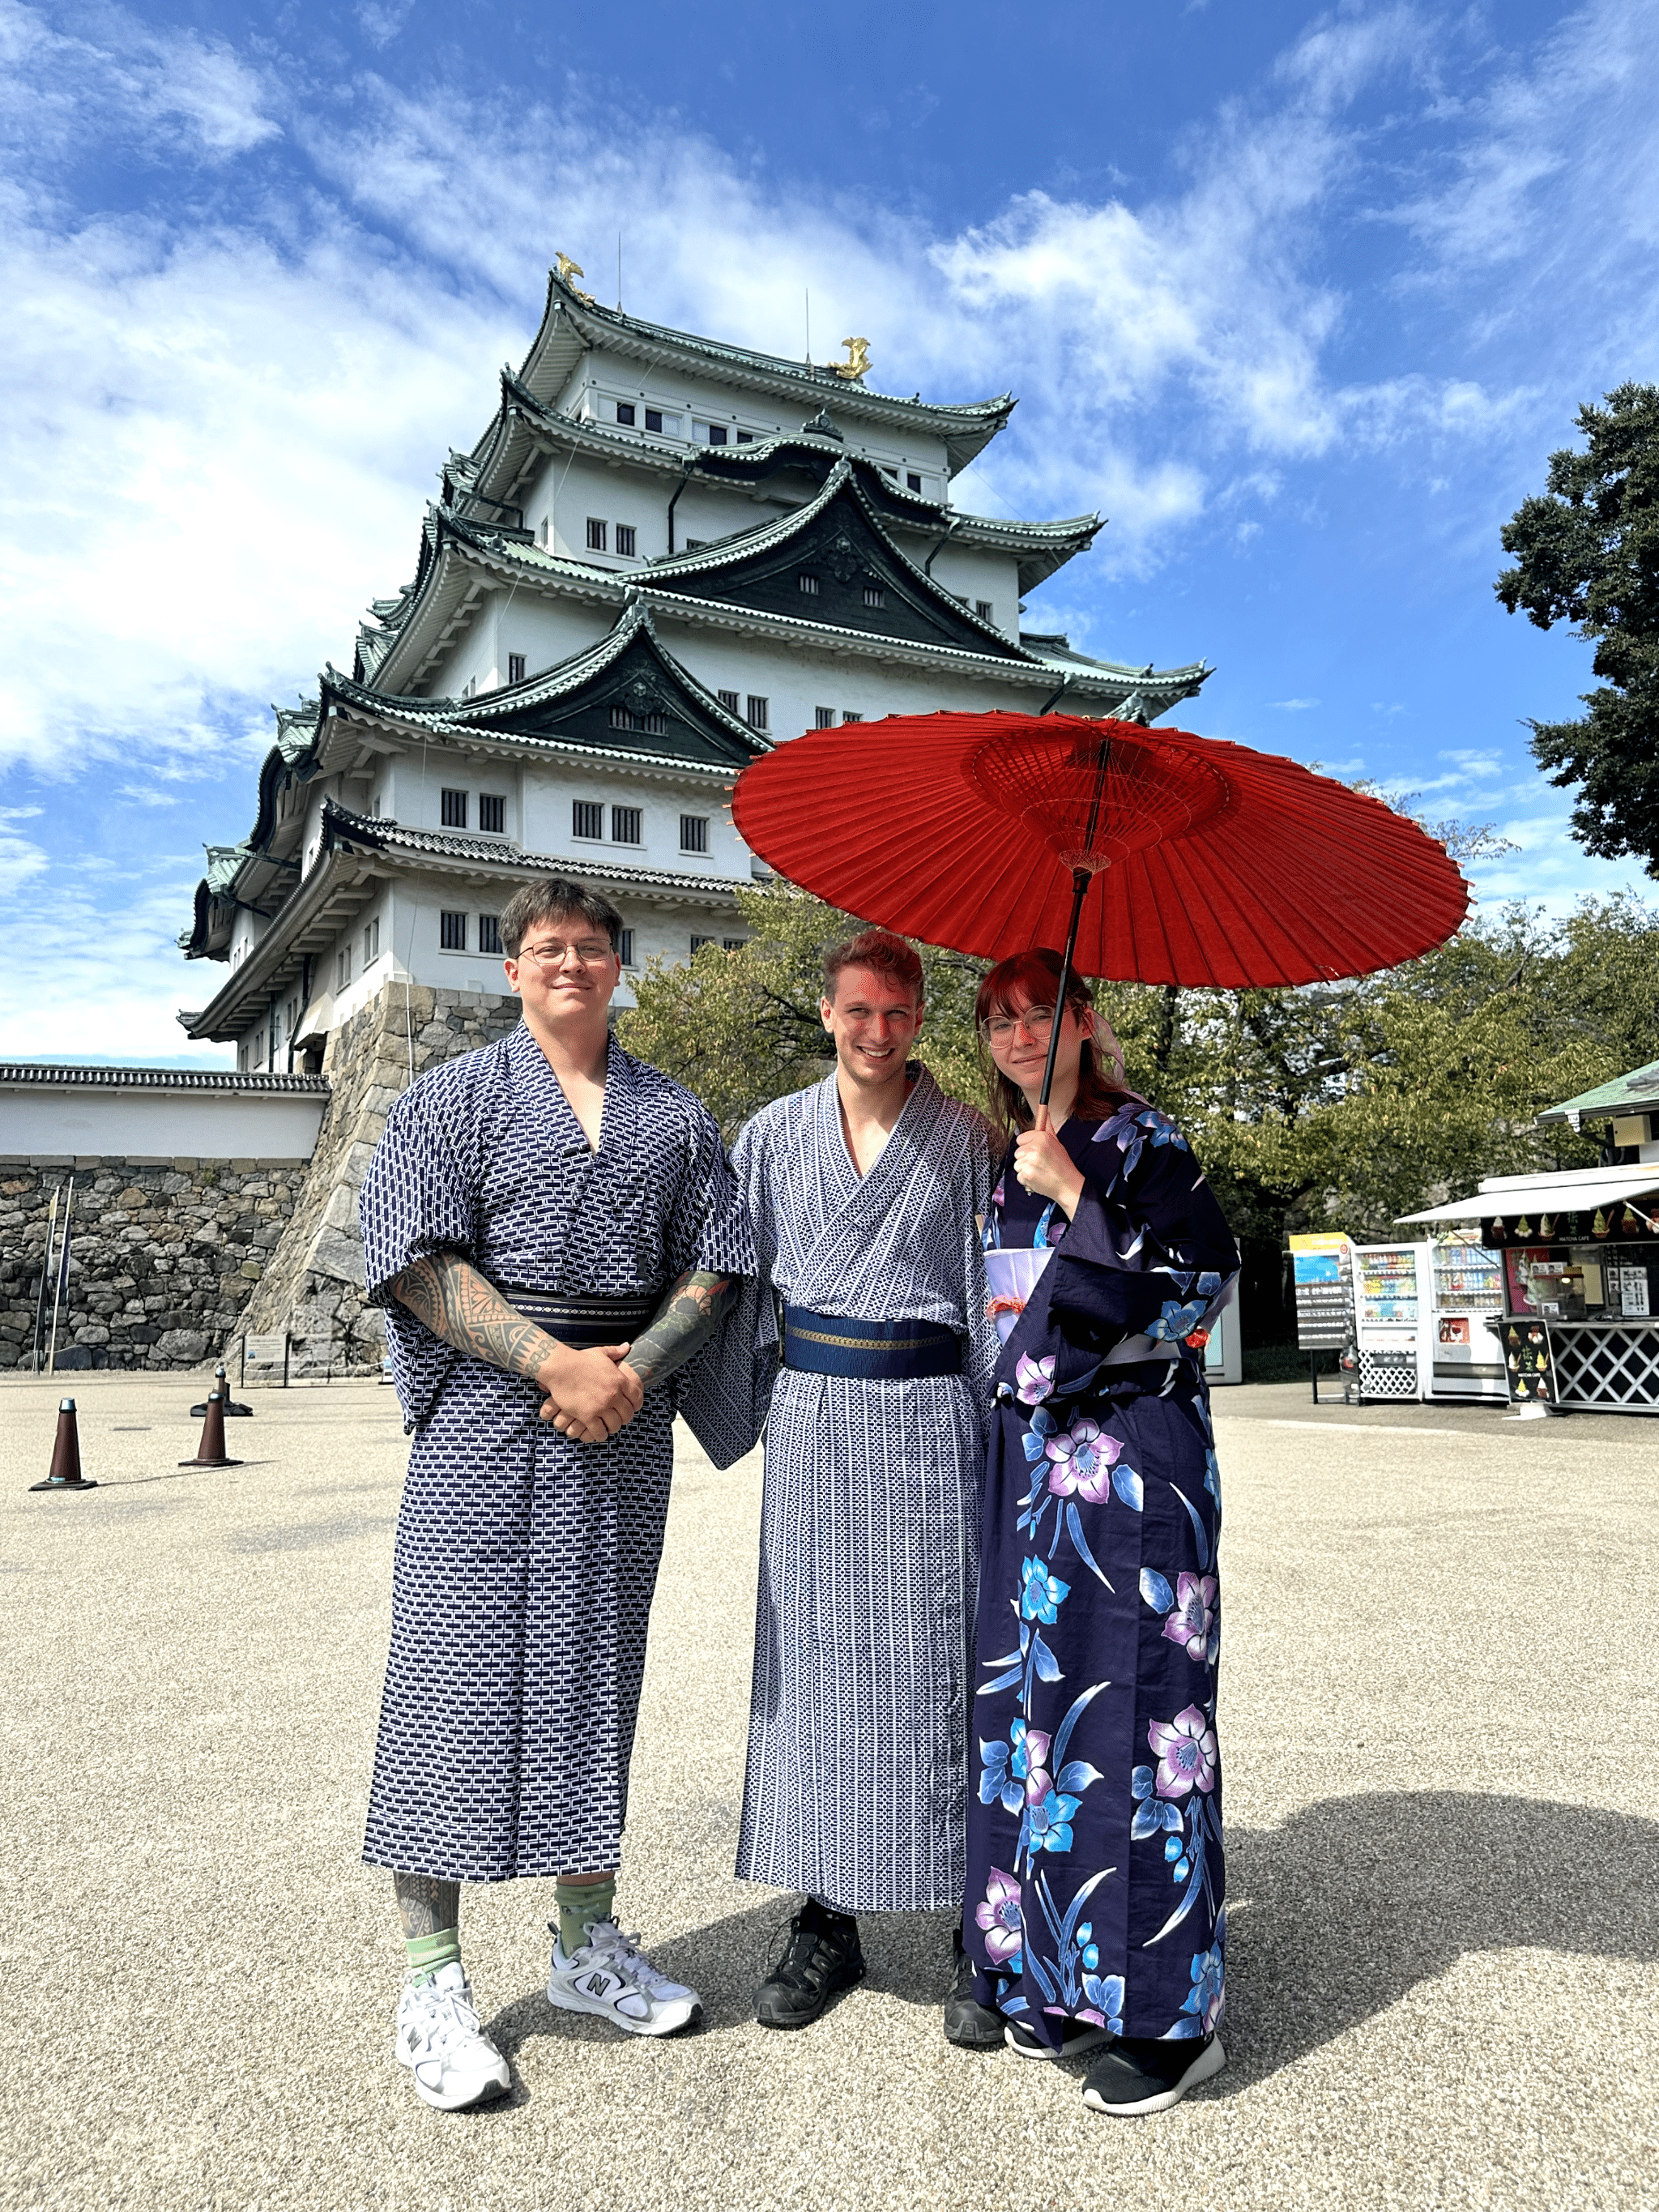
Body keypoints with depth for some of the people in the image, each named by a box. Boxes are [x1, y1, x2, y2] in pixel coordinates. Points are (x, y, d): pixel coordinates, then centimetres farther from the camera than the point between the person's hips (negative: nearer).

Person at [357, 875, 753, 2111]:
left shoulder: (675, 1116, 13)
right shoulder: (455, 1097, 5)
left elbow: (711, 1268, 8)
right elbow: (421, 1265, -6)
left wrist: (635, 1369, -10)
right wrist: (556, 1363, -16)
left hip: (624, 1422, 3)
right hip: (486, 1410, -3)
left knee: (598, 1668, 11)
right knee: (457, 1669, -2)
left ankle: (591, 1948, 25)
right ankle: (434, 1981, 11)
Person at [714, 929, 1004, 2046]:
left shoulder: (965, 1137, 3)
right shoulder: (774, 1135, 9)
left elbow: (991, 1292, 3)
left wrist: (1006, 1436, -2)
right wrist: (747, 1410, 6)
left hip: (929, 1414, -2)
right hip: (812, 1417, 2)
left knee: (939, 1661, 0)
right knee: (813, 1661, 7)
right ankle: (828, 1922, 22)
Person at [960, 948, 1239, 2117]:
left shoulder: (1142, 1138, -6)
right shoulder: (1011, 1166, 14)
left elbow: (1202, 1277, -16)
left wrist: (1076, 1198, -18)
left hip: (1133, 1458, -7)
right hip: (1031, 1453, 7)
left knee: (1133, 1708, -4)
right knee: (1037, 1703, 11)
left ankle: (1169, 2012, 11)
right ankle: (1059, 1978, 26)